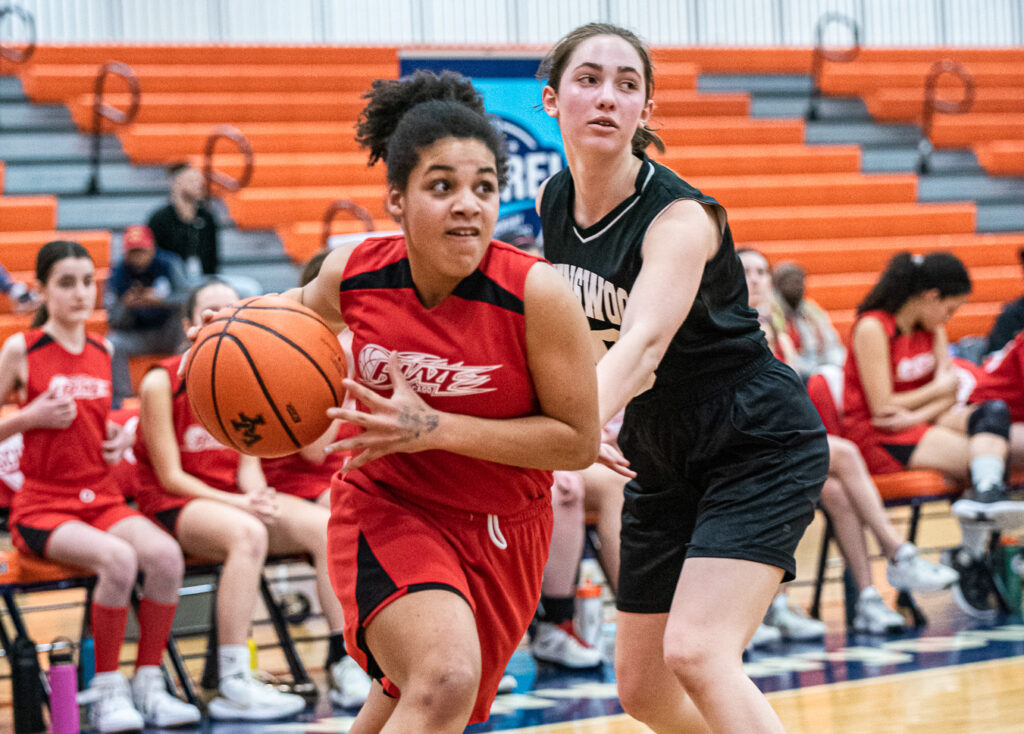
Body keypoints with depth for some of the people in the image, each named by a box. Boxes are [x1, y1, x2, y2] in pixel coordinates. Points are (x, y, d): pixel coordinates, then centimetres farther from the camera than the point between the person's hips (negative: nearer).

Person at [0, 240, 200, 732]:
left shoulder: (103, 354, 12)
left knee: (165, 554, -26)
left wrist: (117, 436, 9)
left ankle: (148, 683, -11)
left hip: (101, 498, 5)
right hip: (42, 505, -5)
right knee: (118, 559, -34)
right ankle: (106, 690, -17)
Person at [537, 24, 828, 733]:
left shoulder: (680, 217, -23)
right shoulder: (553, 202, -3)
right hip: (660, 456, 8)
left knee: (695, 654, -25)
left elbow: (644, 341, -41)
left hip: (759, 444, -7)